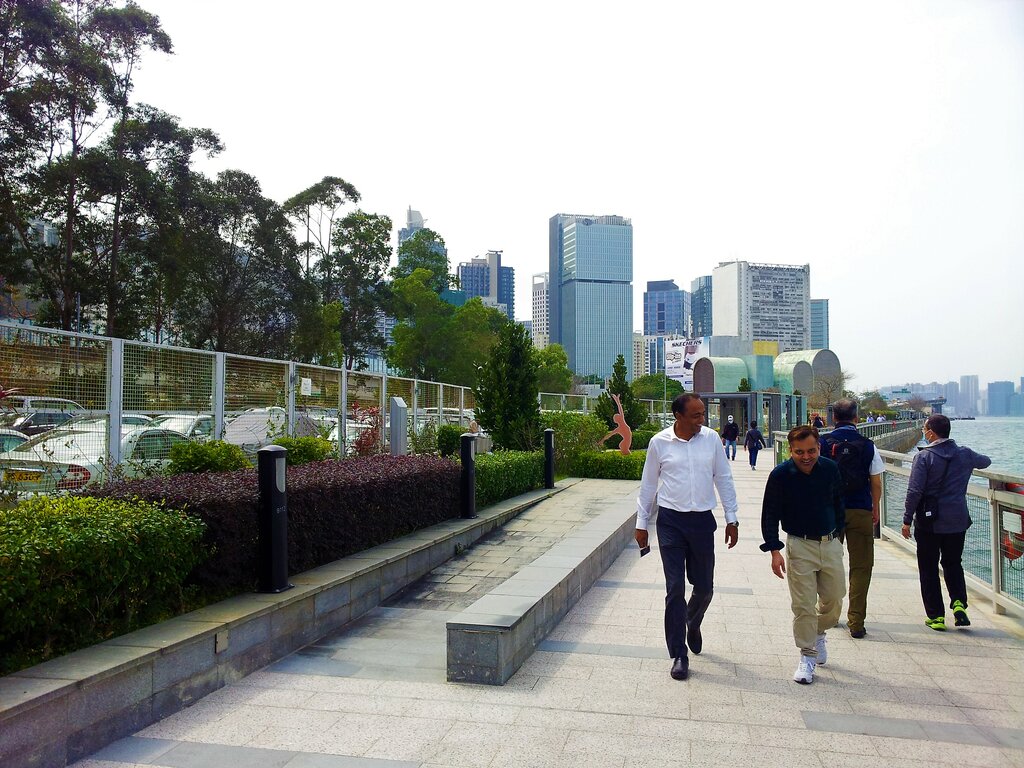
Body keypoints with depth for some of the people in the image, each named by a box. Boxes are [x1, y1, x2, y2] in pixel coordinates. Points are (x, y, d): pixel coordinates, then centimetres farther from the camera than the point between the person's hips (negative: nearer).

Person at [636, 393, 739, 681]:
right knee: (675, 589, -1)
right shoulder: (659, 443, -4)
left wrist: (731, 519, 5)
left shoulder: (711, 438, 0)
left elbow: (724, 479, 7)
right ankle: (679, 655, 11)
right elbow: (648, 485, 5)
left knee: (704, 587, 11)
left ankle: (692, 624, 44)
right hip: (670, 522, -2)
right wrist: (641, 523, 6)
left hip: (702, 520, 2)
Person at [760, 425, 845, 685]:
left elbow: (838, 502, 14)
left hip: (830, 544, 4)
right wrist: (774, 551, -13)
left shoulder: (830, 468, -4)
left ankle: (819, 634, 42)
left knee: (834, 600, 13)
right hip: (800, 546, -3)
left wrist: (838, 532, 15)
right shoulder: (780, 475, -13)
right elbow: (770, 514, -8)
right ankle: (807, 656, 13)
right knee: (803, 605, -3)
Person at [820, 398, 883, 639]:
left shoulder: (823, 442, -4)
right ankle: (856, 622, 3)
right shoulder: (867, 445, -4)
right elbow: (876, 483, 1)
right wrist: (875, 509, 15)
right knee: (861, 567, 5)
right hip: (861, 511, -1)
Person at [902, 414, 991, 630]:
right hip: (957, 521, 4)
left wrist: (907, 520, -8)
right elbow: (985, 462, 24)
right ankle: (959, 603, -1)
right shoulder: (965, 454, 1)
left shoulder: (924, 457, -13)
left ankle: (936, 616, 8)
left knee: (928, 569, 7)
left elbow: (914, 491, -16)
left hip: (928, 523, -4)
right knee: (953, 564, 19)